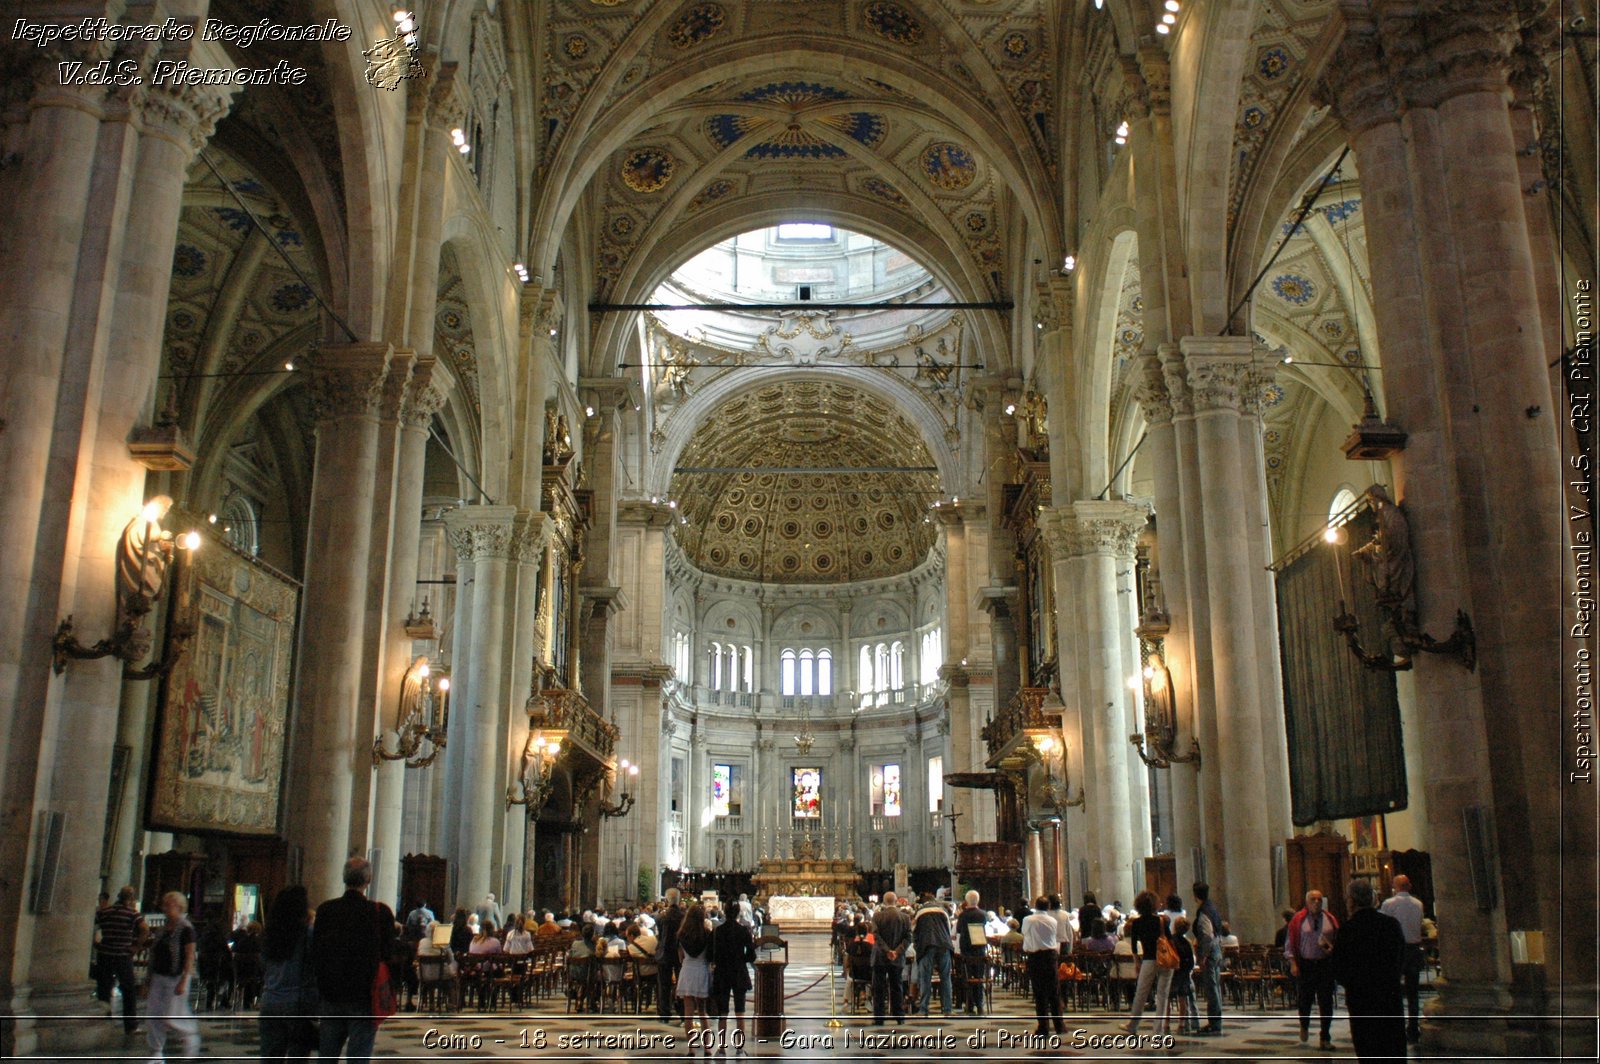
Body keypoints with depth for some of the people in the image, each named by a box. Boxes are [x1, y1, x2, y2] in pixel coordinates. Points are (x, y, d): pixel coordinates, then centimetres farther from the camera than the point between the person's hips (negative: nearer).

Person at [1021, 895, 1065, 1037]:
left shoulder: (1028, 920, -5)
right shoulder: (1053, 921, -1)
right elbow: (1058, 938, 5)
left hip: (1034, 956, -1)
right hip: (1050, 955, 1)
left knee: (1039, 993, 2)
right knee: (1054, 992, 9)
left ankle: (1043, 1027, 2)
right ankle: (1059, 1026, 11)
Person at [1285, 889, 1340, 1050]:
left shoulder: (1330, 920, 7)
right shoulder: (1298, 919, 0)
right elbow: (1290, 943, 0)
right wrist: (1293, 963, -8)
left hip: (1325, 964, 2)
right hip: (1305, 965, -2)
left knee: (1326, 1003, 1)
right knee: (1304, 1000, 4)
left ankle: (1325, 1039, 10)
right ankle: (1304, 1026, 35)